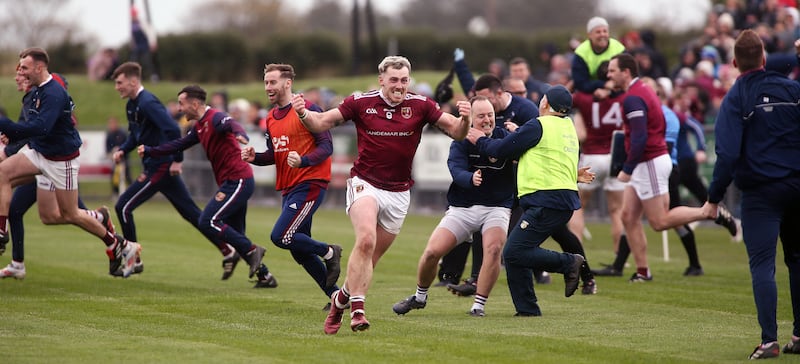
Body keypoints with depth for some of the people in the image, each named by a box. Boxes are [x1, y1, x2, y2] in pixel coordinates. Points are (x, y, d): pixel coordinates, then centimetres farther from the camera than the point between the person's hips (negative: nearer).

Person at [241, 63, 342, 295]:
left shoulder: (307, 110, -11)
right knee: (299, 251, 8)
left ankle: (329, 253, 3)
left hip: (309, 184, -9)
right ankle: (336, 295, 17)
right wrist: (255, 158, 2)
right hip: (288, 188, 9)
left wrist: (303, 161, -30)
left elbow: (326, 146, -14)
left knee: (280, 237, -18)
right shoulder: (271, 117, 14)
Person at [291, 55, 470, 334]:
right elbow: (321, 123, 1)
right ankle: (357, 308, -25)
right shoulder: (360, 102, -5)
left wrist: (464, 119, -24)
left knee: (372, 256, 8)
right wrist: (303, 114, -19)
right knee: (366, 240, -27)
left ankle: (341, 299, 29)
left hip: (399, 193, 3)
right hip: (364, 184, -3)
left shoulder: (420, 106, -2)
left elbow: (456, 132, -2)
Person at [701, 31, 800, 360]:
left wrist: (714, 197, -7)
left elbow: (727, 154, -13)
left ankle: (769, 340, -12)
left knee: (762, 264, -4)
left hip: (760, 193, -4)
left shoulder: (736, 99, -7)